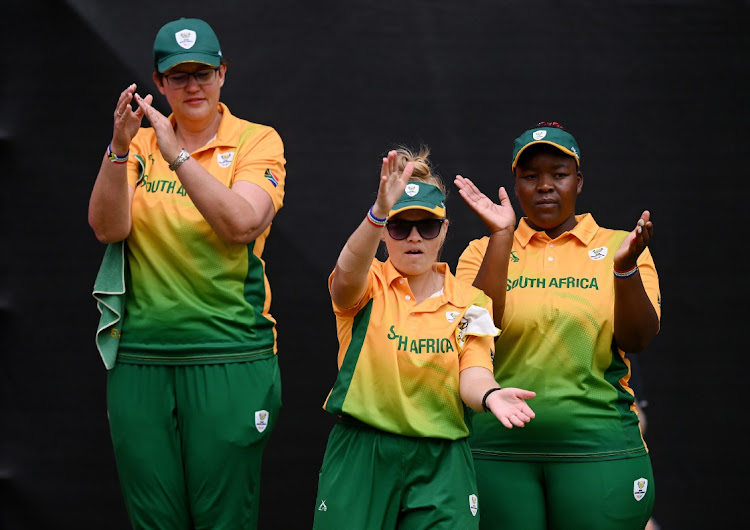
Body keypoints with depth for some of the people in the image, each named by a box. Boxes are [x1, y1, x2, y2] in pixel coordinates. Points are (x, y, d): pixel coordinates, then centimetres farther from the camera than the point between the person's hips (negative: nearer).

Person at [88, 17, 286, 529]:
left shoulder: (257, 141, 2)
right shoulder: (141, 144, 10)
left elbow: (241, 224, -15)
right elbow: (108, 227, -4)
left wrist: (178, 155, -21)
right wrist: (119, 149, -17)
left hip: (229, 358, -3)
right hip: (140, 358, 3)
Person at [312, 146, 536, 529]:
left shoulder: (471, 303, 7)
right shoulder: (366, 285, 0)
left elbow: (472, 374, -5)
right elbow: (348, 272, -25)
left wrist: (489, 395, -30)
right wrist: (378, 214, -44)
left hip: (439, 466, 2)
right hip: (360, 455, -1)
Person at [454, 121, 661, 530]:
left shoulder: (616, 246, 6)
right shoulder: (483, 251, 8)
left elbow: (637, 339, -5)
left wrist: (625, 268, -22)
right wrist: (501, 236, -15)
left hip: (599, 449, 0)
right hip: (500, 447, 1)